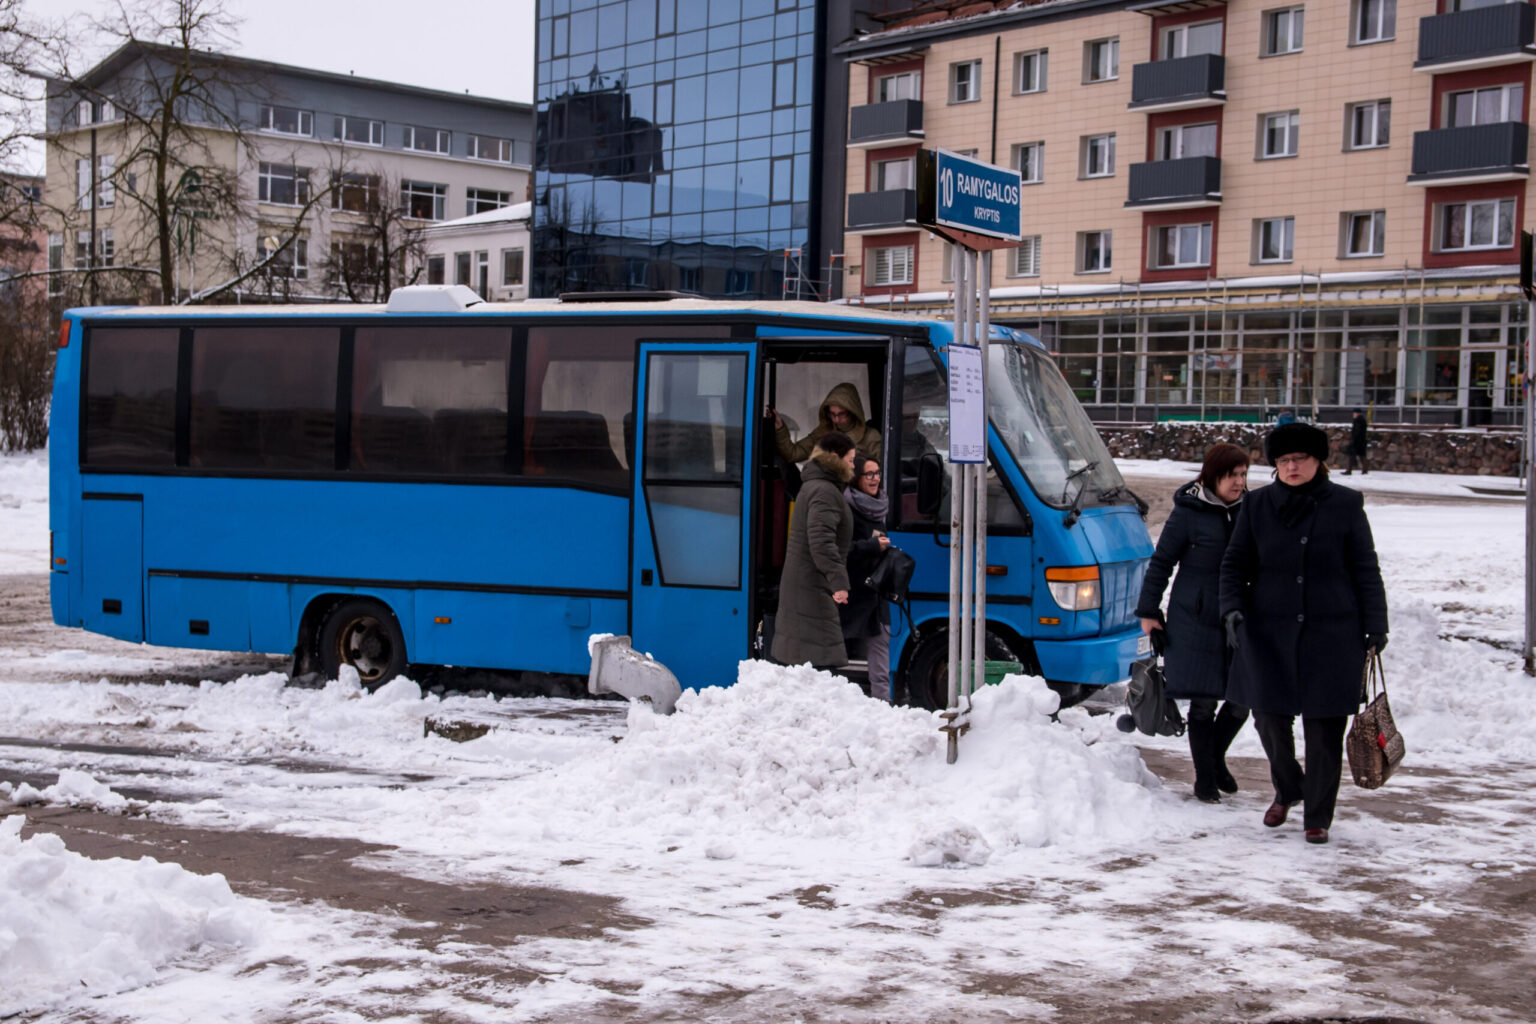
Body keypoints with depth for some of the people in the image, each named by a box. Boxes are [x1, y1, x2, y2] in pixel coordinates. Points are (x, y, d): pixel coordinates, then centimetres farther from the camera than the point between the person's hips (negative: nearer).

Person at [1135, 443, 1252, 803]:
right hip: (1197, 621, -4)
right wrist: (1148, 612, -2)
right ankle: (1205, 779, 16)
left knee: (1242, 699, 4)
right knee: (1203, 703, 2)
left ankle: (1216, 758, 31)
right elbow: (1161, 562, -1)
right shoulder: (1188, 512, -7)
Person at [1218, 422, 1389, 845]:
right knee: (1270, 718, 6)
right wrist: (1233, 608, -7)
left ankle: (1318, 816, 15)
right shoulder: (1257, 505, 5)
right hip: (1269, 632, 2)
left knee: (1324, 728, 1)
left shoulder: (1345, 505, 1)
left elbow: (1366, 570, 4)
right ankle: (1286, 790, 35)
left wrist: (1375, 626, 2)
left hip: (1332, 635, -2)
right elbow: (1235, 563, 9)